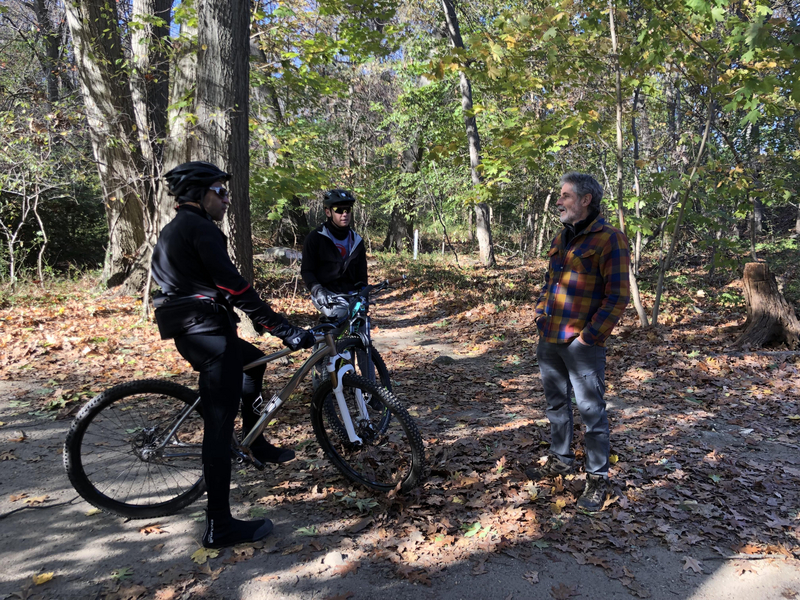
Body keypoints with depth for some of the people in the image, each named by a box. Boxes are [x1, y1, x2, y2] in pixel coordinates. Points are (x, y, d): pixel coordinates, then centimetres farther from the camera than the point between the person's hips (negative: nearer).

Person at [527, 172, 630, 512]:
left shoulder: (609, 239, -11)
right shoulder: (562, 238, 14)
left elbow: (618, 296, -14)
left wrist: (589, 336, -17)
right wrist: (540, 313, 12)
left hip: (582, 344, -8)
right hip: (549, 339, 8)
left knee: (591, 411, 3)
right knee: (556, 404, 19)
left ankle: (597, 478, 18)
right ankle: (561, 460, 37)